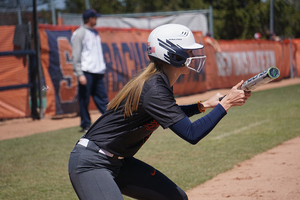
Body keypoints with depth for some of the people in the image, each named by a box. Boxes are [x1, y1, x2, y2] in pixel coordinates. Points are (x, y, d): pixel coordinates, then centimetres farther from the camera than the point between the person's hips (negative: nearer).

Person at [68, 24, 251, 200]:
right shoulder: (154, 89, -23)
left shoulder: (160, 82, 5)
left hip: (118, 161, 10)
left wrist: (204, 105, 16)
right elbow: (192, 134, -27)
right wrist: (225, 104, -21)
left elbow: (171, 115, 27)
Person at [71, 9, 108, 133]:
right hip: (86, 72, -7)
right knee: (84, 100, -1)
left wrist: (102, 69, 17)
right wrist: (80, 74, -16)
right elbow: (76, 56, -10)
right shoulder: (80, 33, -5)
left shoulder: (95, 33, 18)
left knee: (102, 97, 5)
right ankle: (86, 125, 5)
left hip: (97, 72, 7)